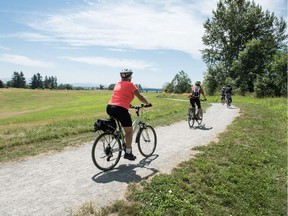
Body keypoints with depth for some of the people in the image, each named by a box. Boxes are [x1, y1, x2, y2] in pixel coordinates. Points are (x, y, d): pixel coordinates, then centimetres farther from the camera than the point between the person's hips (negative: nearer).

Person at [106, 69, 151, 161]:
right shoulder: (130, 84, 1)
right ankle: (128, 153, 13)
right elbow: (140, 97, 3)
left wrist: (128, 105, 42)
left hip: (109, 108, 7)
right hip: (121, 109, -7)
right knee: (129, 131, 9)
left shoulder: (117, 84, 20)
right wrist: (148, 104, 19)